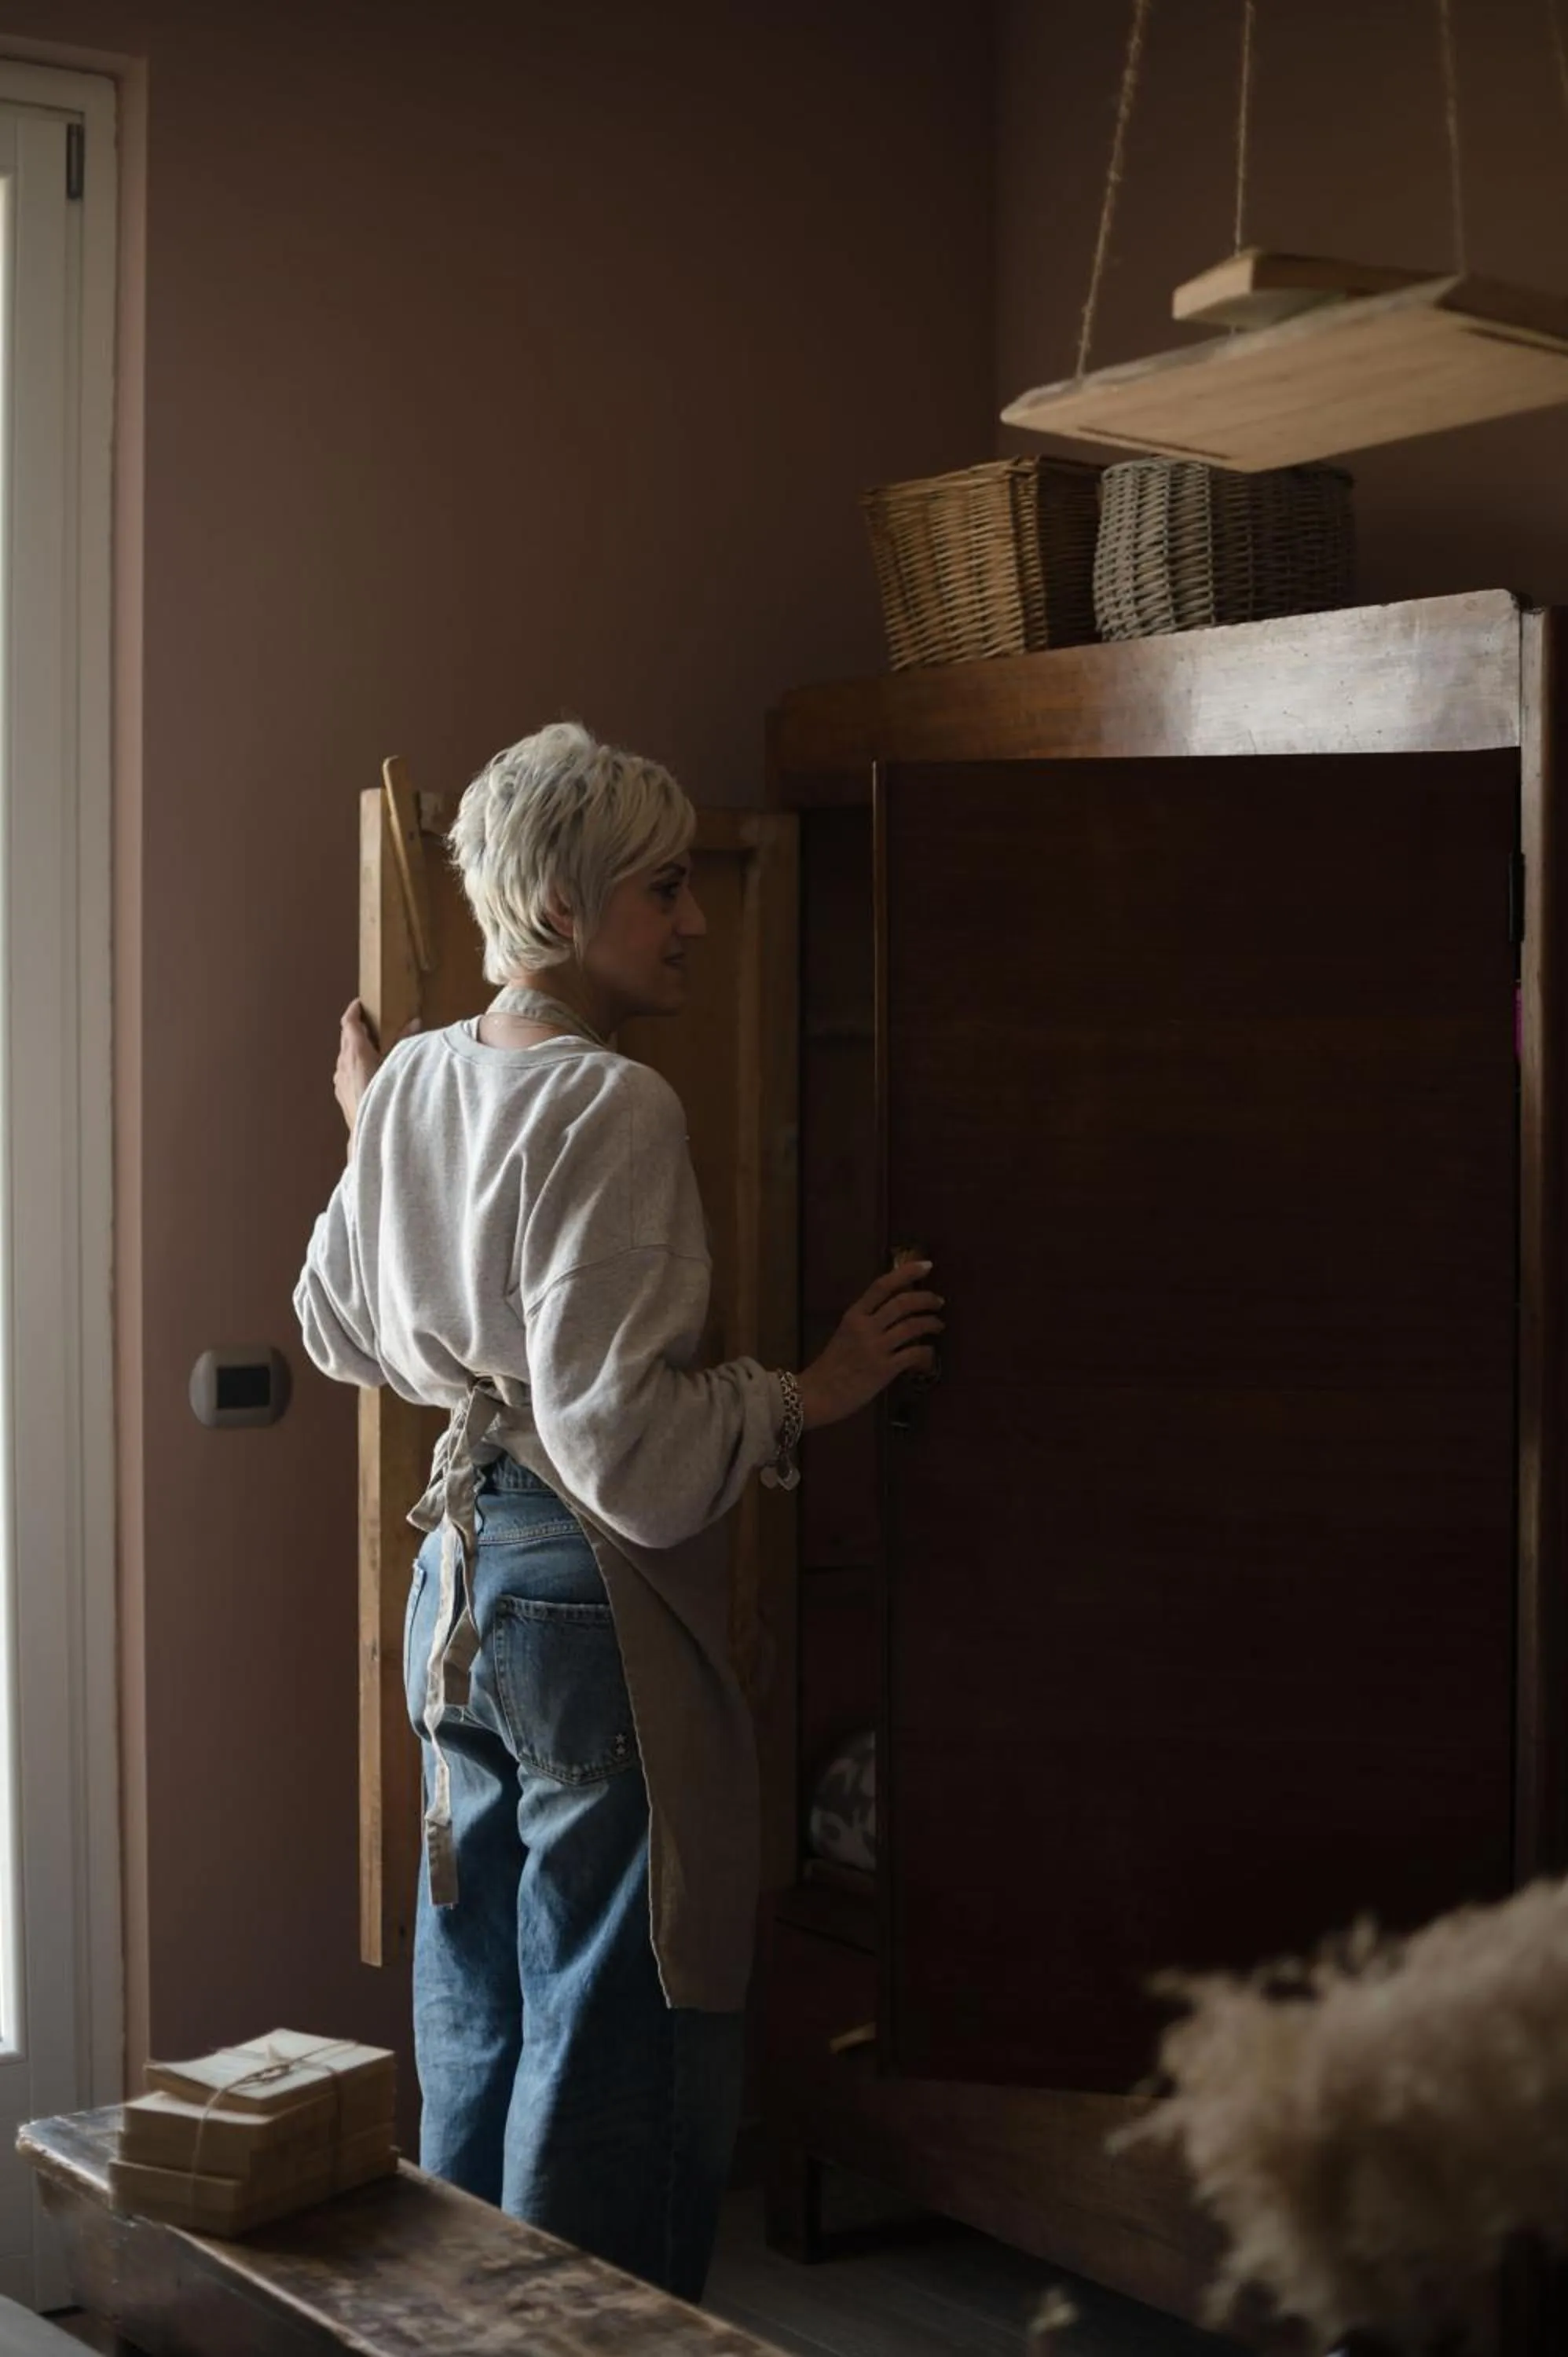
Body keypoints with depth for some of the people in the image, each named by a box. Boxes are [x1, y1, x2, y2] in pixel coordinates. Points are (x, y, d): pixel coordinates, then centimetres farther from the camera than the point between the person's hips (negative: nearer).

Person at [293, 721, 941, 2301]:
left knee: (476, 2015, 20)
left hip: (458, 1578, 9)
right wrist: (812, 1394, -11)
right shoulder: (612, 1108, -20)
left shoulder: (417, 1079, 4)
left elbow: (340, 1328, 20)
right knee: (612, 2048, 4)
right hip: (596, 1597, -9)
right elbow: (624, 1444, -23)